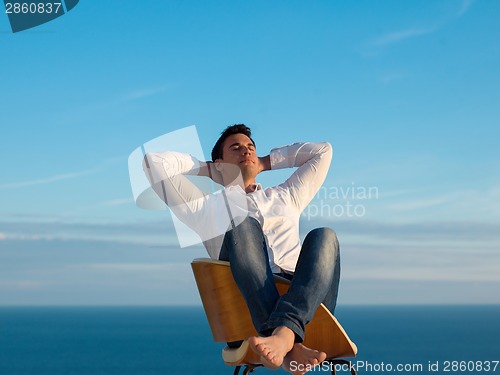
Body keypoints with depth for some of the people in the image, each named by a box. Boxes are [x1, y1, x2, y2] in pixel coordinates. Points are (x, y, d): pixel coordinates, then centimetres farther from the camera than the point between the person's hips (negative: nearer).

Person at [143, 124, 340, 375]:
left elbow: (323, 151, 42)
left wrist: (265, 162, 42)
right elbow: (154, 161, 22)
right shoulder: (206, 206, 28)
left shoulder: (285, 197, 38)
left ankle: (284, 332, -53)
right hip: (246, 299, -3)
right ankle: (289, 345, -52)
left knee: (324, 236, -25)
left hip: (302, 297, 3)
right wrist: (205, 168, 35)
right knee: (243, 225, -30)